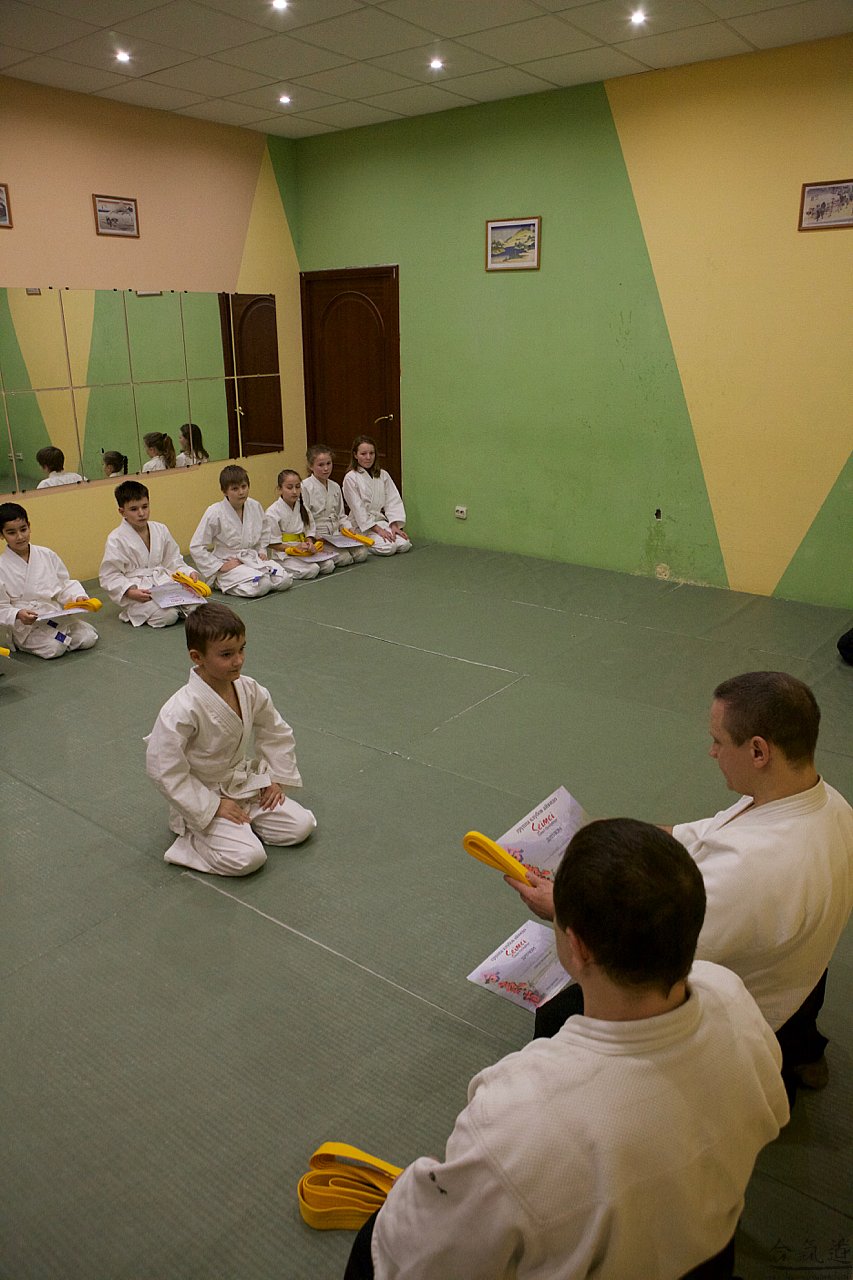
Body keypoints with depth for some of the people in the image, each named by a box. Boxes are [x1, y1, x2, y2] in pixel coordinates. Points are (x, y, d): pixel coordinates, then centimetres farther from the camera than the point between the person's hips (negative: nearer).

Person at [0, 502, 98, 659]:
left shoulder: (47, 555, 3)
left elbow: (65, 583, 10)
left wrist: (78, 596, -9)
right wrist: (18, 615, -25)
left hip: (59, 615, 4)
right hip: (27, 623, -3)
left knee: (88, 638, -14)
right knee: (53, 648, -25)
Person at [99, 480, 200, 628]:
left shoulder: (160, 530, 7)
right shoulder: (116, 539, -8)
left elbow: (173, 560, 14)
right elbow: (109, 576, -8)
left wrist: (189, 572, -5)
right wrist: (130, 592, -22)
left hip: (164, 583, 4)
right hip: (137, 592, -4)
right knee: (168, 616, -26)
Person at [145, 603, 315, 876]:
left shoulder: (249, 690, -10)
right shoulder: (183, 710, -30)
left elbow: (276, 733, 8)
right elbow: (164, 770, -24)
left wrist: (277, 778, 3)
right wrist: (213, 807, -19)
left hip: (244, 784, 6)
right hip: (201, 799, -6)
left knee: (301, 826, -2)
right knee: (247, 858, -22)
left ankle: (243, 823, 16)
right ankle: (191, 841, 3)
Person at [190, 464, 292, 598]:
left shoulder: (255, 506, 0)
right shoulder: (214, 513, -15)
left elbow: (265, 530, 23)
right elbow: (196, 547, -13)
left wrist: (262, 551, 8)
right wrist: (220, 566, -15)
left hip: (253, 559, 5)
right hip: (229, 564, -5)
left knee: (285, 581, -15)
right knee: (261, 586, -29)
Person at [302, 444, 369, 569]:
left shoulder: (335, 487, 11)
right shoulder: (305, 487, -10)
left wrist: (347, 529, 2)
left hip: (336, 533, 7)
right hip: (317, 536, -7)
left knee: (361, 553, -12)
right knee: (344, 558, -25)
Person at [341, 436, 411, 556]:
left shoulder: (383, 475, 8)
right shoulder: (350, 478, -7)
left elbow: (393, 501, 4)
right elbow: (358, 509, -11)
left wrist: (394, 525, -10)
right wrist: (377, 529, -16)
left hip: (382, 520, 5)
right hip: (363, 525, -5)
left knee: (404, 544, -18)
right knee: (388, 548, -26)